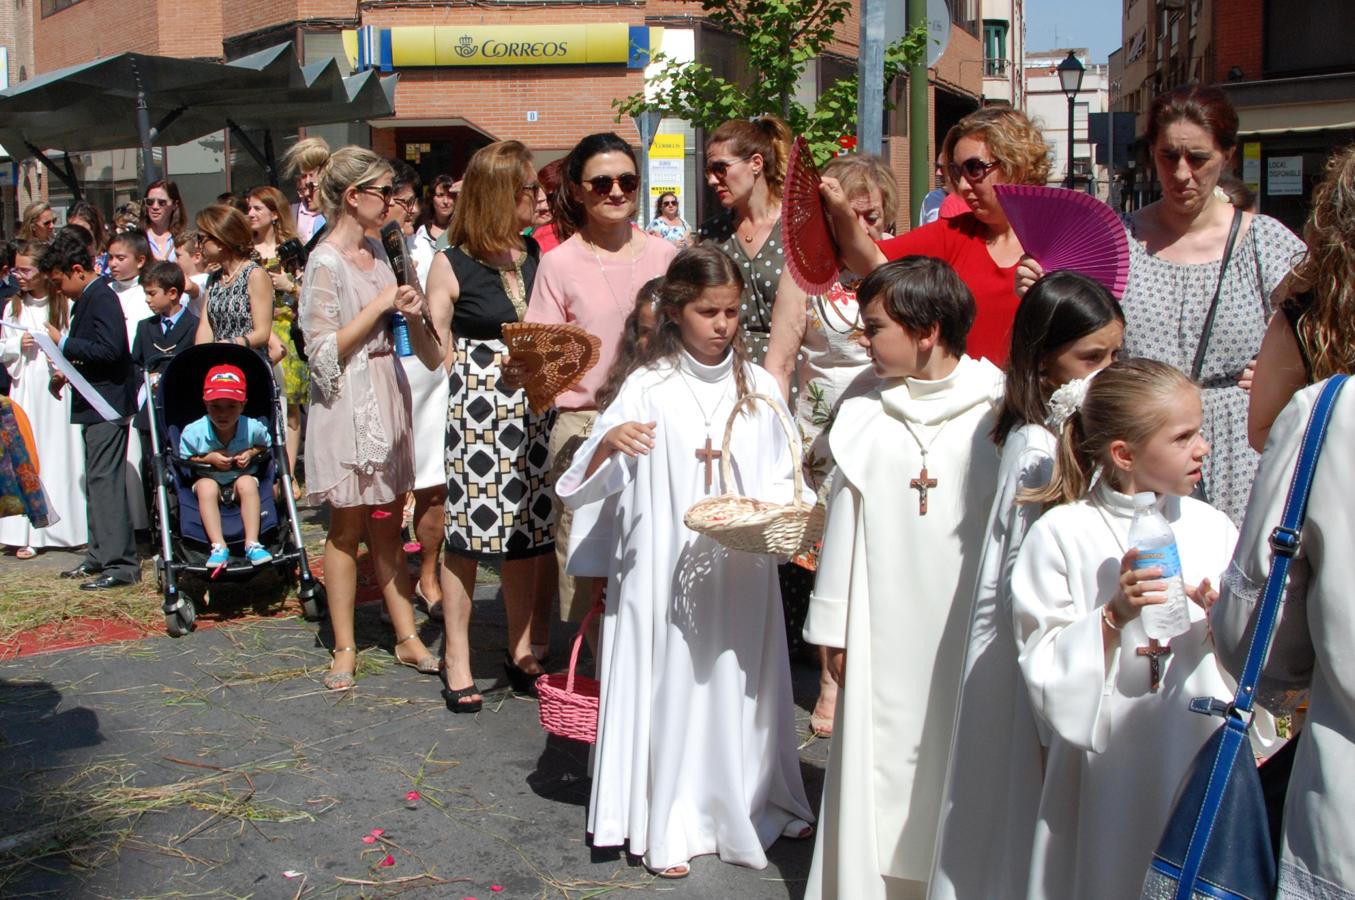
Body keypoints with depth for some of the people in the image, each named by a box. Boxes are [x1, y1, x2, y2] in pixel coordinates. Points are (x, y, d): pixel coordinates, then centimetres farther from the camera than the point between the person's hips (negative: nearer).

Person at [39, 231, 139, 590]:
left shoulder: (101, 297, -14)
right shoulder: (88, 298, 16)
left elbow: (110, 349, -24)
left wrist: (63, 342, -17)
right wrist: (68, 370, 9)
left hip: (107, 406, -11)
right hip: (95, 404, 11)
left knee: (105, 481, -11)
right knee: (95, 482, 15)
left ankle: (121, 564, -9)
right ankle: (101, 556, 24)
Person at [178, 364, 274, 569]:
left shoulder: (253, 428, -15)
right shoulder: (193, 432, -16)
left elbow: (268, 444, 5)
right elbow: (184, 460, -5)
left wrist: (252, 452, -16)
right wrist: (209, 458, -21)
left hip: (242, 479, 0)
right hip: (207, 480, 0)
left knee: (248, 483, -32)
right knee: (206, 486, -32)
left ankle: (252, 544, -29)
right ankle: (218, 547, -34)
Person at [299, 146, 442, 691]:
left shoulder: (375, 250, 12)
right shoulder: (326, 263, -11)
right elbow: (324, 350, -15)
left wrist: (409, 311, 2)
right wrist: (379, 306, -15)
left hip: (387, 397, 7)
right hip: (348, 404, -7)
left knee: (387, 528, 11)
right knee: (348, 528, 2)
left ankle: (407, 638, 16)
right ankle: (344, 648, 12)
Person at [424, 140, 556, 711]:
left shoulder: (536, 255, 11)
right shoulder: (452, 264, -4)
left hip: (533, 407, 5)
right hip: (475, 407, -5)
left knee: (526, 529, 10)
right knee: (467, 533, 0)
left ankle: (520, 649, 24)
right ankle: (457, 660, 12)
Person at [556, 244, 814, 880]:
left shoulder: (757, 386, 4)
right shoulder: (648, 387, -5)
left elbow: (780, 476, 9)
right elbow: (587, 487, -7)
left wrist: (768, 509, -12)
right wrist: (609, 442, -27)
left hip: (741, 570, 3)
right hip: (667, 572, -2)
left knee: (740, 680, 13)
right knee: (671, 682, 4)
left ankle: (753, 802, 33)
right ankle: (669, 823, 19)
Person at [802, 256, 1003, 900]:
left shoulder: (998, 412, -5)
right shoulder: (864, 419, 2)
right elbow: (844, 524, 7)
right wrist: (833, 628, 8)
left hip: (970, 629, -1)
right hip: (884, 633, 2)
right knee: (881, 765, 6)